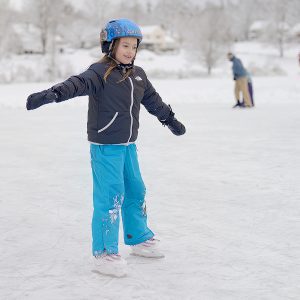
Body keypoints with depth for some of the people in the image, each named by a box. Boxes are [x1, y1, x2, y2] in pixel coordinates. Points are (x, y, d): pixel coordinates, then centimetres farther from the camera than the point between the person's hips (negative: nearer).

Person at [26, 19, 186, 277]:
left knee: (136, 191, 18)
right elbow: (79, 84, -33)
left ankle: (140, 239, 37)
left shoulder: (138, 75, 10)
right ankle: (105, 253, 3)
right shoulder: (100, 72, -15)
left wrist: (170, 119, 37)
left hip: (128, 146, 8)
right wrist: (52, 94, -52)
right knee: (110, 197, -8)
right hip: (105, 147, -8)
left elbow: (153, 100, 25)